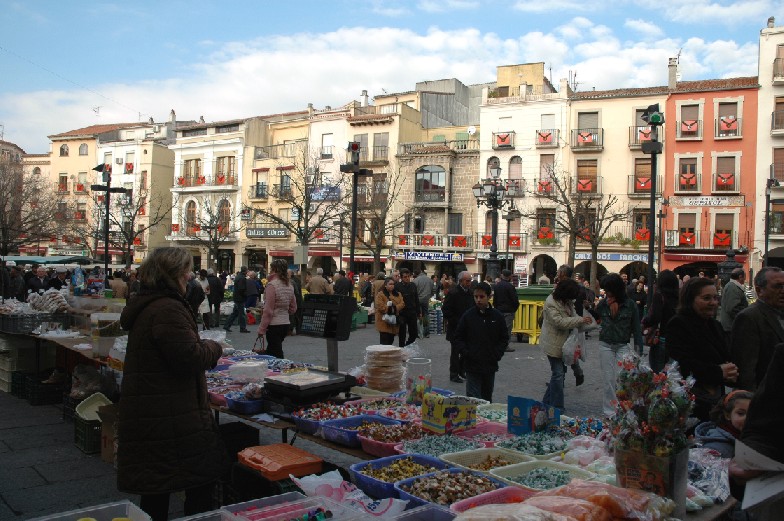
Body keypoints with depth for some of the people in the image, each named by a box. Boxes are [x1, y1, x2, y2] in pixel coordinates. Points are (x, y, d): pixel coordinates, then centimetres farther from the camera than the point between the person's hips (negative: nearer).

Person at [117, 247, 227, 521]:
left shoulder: (144, 305, 13)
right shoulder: (168, 310, -21)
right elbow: (191, 358, -24)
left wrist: (204, 347, 13)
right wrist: (214, 347, -5)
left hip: (145, 413, 10)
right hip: (172, 415, -10)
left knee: (155, 490, 18)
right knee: (203, 479, 3)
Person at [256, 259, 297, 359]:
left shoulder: (271, 285, -15)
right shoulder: (290, 286, 8)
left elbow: (268, 310, -16)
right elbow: (293, 308, 15)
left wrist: (262, 329, -10)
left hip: (274, 325, -8)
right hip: (286, 324, 8)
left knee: (276, 355, -2)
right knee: (270, 352, 18)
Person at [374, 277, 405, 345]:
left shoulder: (398, 294, 14)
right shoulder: (380, 294, -4)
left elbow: (402, 304, 1)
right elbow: (380, 306, -15)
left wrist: (395, 308, -16)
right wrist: (390, 309, -14)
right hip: (384, 322, -5)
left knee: (391, 341, 10)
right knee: (385, 342, -7)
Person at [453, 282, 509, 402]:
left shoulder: (497, 316, 0)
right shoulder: (468, 316, -3)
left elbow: (504, 338, 7)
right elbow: (458, 337, 3)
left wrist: (497, 354, -6)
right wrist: (466, 353, -10)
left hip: (490, 365, 2)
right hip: (472, 366, -2)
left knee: (487, 398, 16)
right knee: (473, 400, -4)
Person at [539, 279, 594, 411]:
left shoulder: (567, 301, 6)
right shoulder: (551, 303, -22)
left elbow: (573, 314, 17)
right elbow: (559, 322, -28)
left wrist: (583, 320, -3)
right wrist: (580, 320, -28)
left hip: (564, 343, 9)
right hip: (553, 344, -9)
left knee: (560, 372, 15)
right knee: (558, 373, -6)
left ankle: (547, 402, 25)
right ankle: (556, 406, 3)